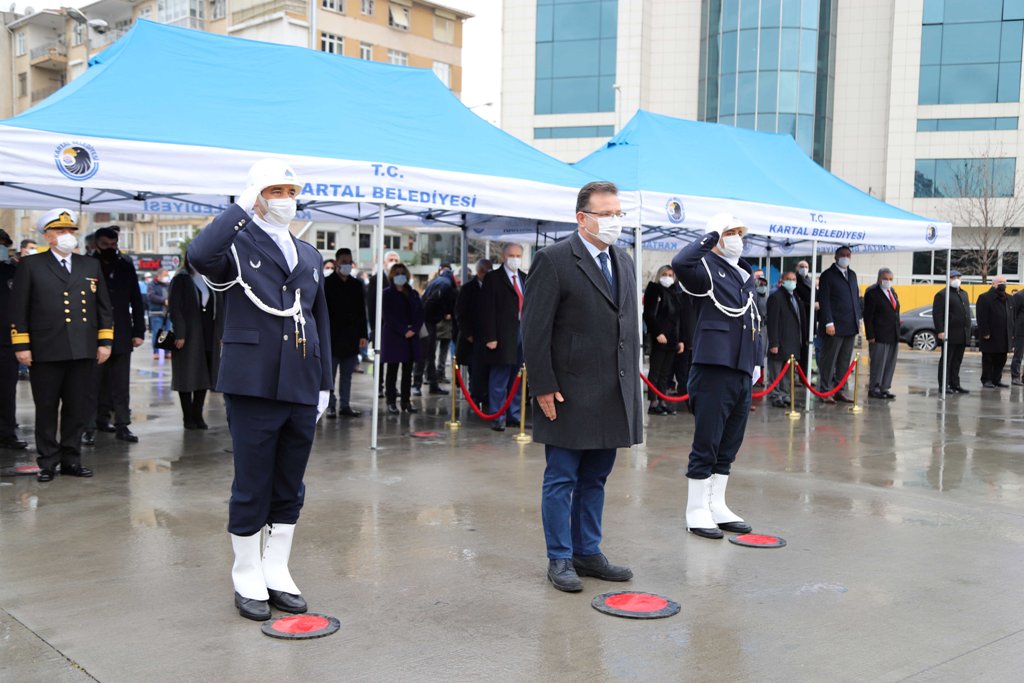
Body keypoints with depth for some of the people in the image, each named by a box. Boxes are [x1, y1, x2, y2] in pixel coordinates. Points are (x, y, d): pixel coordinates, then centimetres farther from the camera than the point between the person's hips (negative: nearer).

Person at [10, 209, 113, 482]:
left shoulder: (91, 266, 14)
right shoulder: (30, 265, 5)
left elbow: (104, 307, 13)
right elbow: (18, 308, 1)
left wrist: (105, 341, 6)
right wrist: (21, 345, -5)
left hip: (83, 351, 3)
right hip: (45, 351, -3)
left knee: (78, 408, 6)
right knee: (46, 409, 4)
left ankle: (71, 459, 17)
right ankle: (48, 462, 13)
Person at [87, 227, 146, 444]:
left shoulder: (126, 267, 11)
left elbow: (136, 301, 12)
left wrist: (139, 331, 7)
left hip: (121, 336, 3)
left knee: (121, 385, 5)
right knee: (93, 383, 0)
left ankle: (122, 426, 10)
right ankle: (90, 427, 5)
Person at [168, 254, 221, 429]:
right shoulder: (181, 279, -1)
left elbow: (220, 307, 13)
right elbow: (174, 308, -7)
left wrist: (219, 333, 5)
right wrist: (179, 334, -15)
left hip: (209, 337, 5)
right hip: (188, 336, -5)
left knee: (205, 375, 5)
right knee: (188, 376, -1)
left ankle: (197, 415, 14)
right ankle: (188, 417, 7)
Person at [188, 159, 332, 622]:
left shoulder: (310, 256, 16)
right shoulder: (236, 245, -2)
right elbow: (199, 255, -26)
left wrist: (324, 384, 15)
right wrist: (243, 208, -18)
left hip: (301, 389, 6)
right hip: (253, 387, -5)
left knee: (289, 490, 12)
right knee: (251, 489, 3)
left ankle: (276, 573, 26)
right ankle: (247, 580, 18)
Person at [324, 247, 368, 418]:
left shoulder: (357, 284, 11)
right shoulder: (327, 283, -1)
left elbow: (361, 312, 12)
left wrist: (362, 334, 7)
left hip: (351, 337, 4)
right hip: (332, 336, -4)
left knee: (347, 375, 8)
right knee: (330, 374, 0)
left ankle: (345, 405, 13)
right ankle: (330, 405, 5)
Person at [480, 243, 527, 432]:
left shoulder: (525, 279, 16)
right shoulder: (493, 278, -2)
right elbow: (488, 310, -7)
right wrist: (490, 337, -14)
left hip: (523, 332, 6)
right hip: (503, 335, -6)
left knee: (517, 378, 11)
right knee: (499, 379, -1)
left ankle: (514, 415, 19)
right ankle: (498, 418, 5)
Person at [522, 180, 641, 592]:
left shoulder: (623, 262, 14)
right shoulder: (553, 260, -9)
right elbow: (534, 329, -11)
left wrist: (632, 381, 13)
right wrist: (544, 386, -14)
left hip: (613, 395, 7)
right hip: (570, 395, -7)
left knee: (595, 480, 14)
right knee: (561, 481, 4)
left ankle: (588, 553, 25)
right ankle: (560, 560, 14)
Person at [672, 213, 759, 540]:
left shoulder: (745, 275, 20)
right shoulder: (707, 269, -5)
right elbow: (680, 262, -29)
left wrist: (754, 364, 20)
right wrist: (713, 237, -17)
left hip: (742, 371, 8)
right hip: (714, 368, -8)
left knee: (729, 445, 13)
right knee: (706, 444, -3)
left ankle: (717, 506, 23)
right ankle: (696, 512, 7)